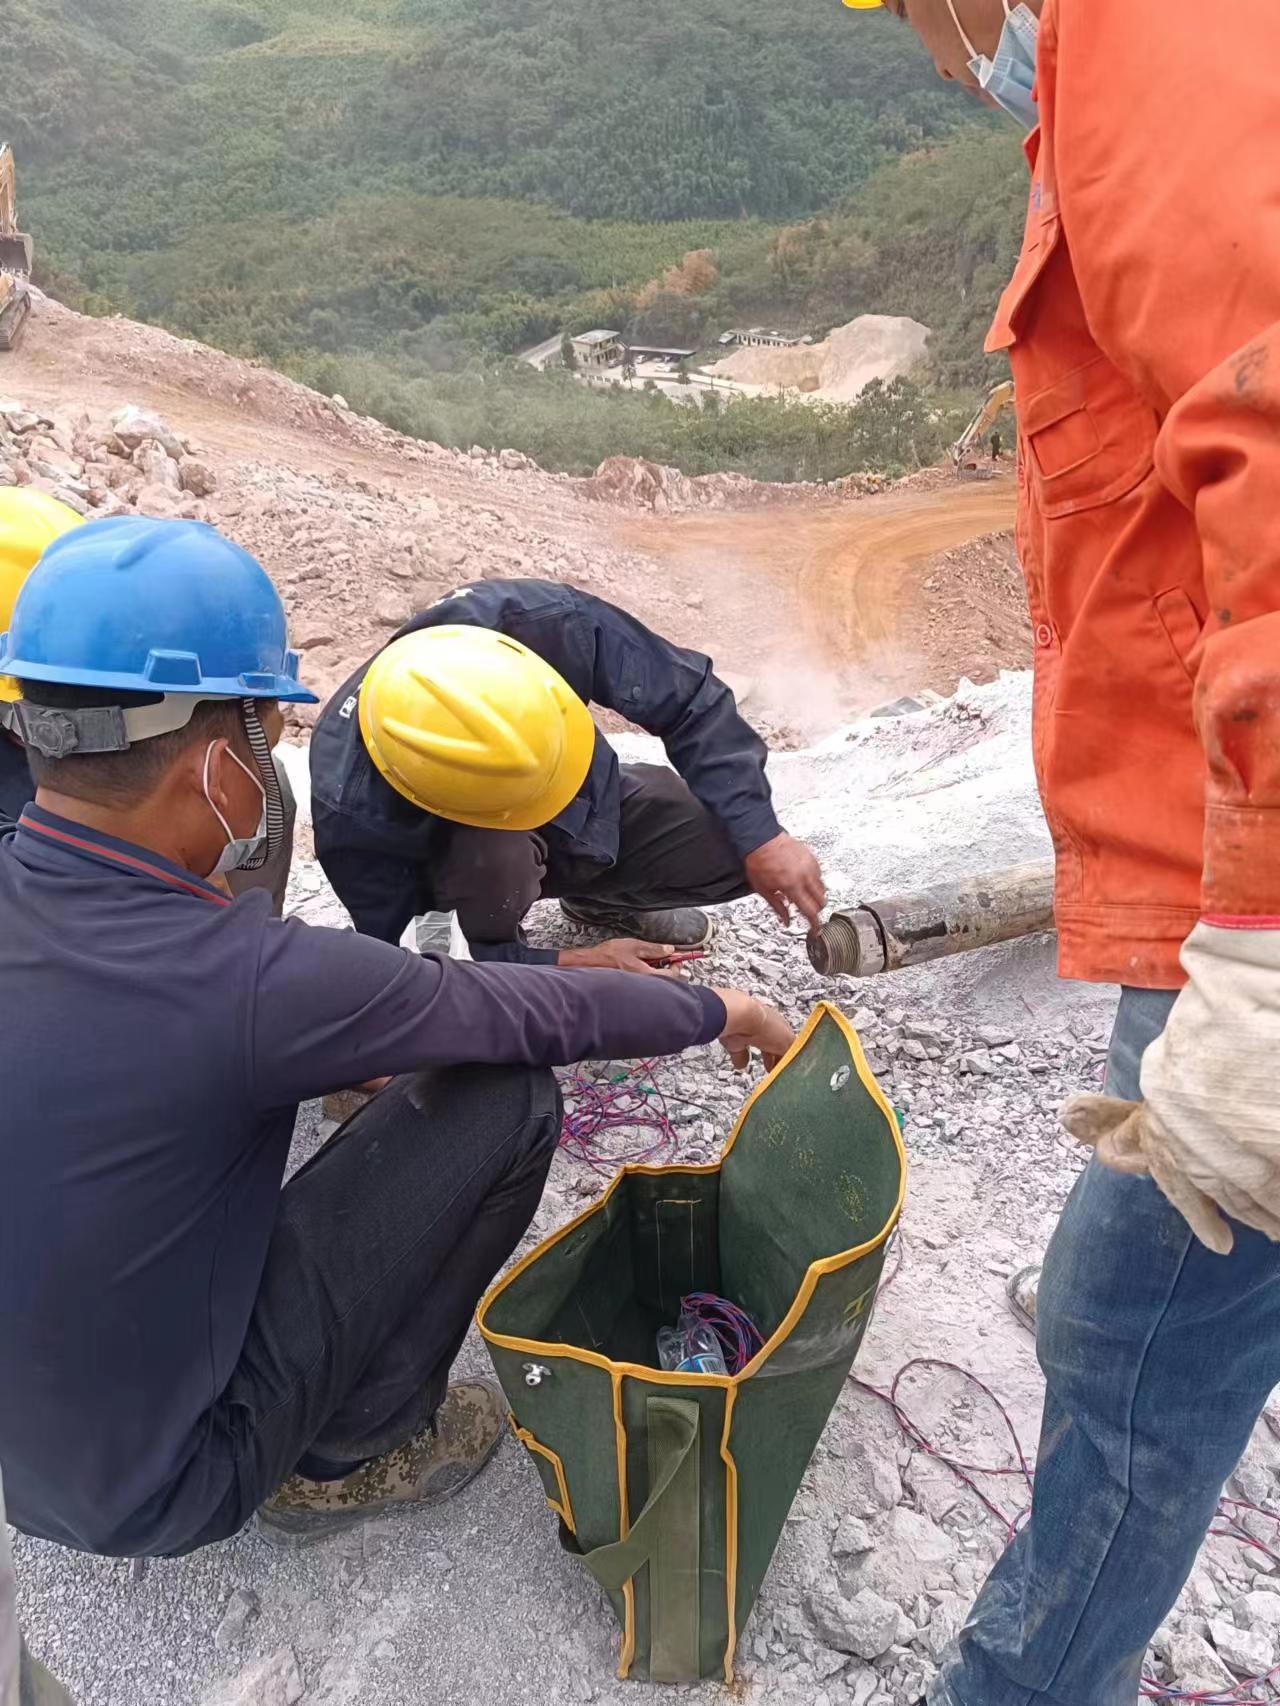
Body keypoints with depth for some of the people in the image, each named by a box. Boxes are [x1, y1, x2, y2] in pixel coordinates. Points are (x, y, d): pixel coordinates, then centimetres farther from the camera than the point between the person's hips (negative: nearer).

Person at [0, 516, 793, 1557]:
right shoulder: (241, 982, -32)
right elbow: (535, 1016, -19)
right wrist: (718, 1010, -2)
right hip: (157, 1486, -7)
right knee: (510, 1093, -12)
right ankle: (348, 1454, 7)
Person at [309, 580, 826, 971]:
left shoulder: (549, 620, -35)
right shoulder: (352, 809, -38)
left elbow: (690, 703, -23)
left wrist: (760, 838, -28)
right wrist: (570, 964, -29)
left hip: (589, 804, 4)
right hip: (459, 855, -4)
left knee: (734, 842, -16)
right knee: (493, 856, -39)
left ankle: (599, 898, 13)